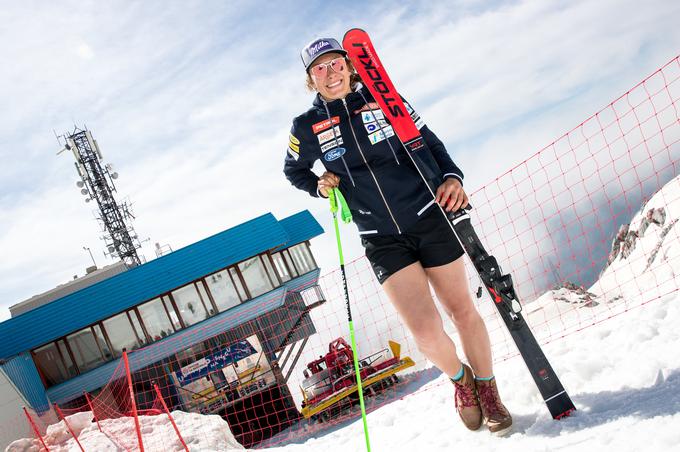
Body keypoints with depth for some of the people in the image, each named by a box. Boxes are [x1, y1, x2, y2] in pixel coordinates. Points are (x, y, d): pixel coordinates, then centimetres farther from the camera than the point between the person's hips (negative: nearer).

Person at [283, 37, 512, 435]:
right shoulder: (306, 127, 2)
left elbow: (428, 142, 6)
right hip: (382, 239, 0)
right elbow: (294, 171, 20)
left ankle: (487, 388, 31)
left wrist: (452, 177, -12)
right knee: (426, 333, -12)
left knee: (462, 310, 8)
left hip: (429, 218, 1)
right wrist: (319, 186, -1)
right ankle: (460, 378, 21)